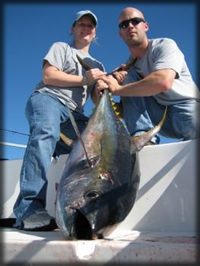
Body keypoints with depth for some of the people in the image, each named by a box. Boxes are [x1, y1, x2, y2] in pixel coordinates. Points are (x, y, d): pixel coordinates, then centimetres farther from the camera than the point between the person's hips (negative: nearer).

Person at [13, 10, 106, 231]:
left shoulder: (97, 65, 32)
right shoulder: (61, 48, 18)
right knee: (46, 134, -38)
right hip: (47, 99, -5)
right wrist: (83, 80, 1)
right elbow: (48, 77, 0)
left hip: (73, 113, 6)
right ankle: (30, 209, -50)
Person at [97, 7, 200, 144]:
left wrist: (117, 89, -21)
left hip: (186, 108, -5)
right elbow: (127, 109, 6)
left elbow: (163, 81, -28)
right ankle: (143, 137, -19)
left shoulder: (165, 45, -6)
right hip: (162, 117, 5)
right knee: (129, 75, -10)